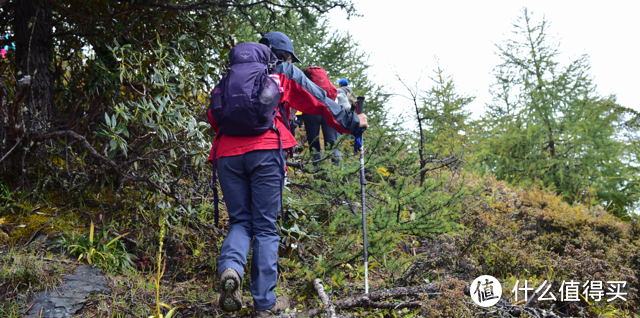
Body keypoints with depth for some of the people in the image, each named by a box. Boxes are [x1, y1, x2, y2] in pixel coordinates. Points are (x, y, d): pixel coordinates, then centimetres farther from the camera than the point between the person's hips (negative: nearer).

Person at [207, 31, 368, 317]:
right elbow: (320, 103, 17)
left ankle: (230, 268, -19)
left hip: (227, 152, 3)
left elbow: (213, 116, 25)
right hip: (265, 149, -3)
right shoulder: (284, 72, 17)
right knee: (265, 227, 3)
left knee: (240, 221, 12)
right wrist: (352, 122, 29)